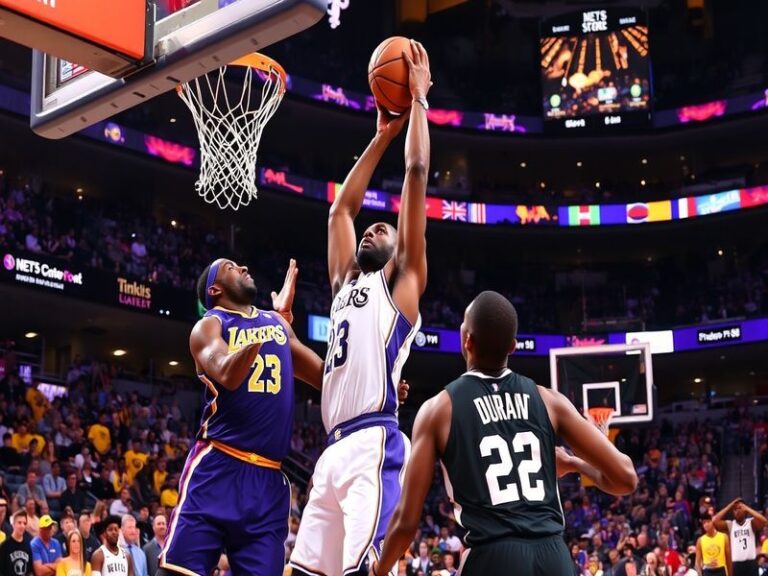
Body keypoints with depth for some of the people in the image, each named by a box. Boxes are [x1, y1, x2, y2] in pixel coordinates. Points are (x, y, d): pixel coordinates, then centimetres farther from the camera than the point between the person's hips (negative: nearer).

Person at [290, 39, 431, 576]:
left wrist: (418, 98, 12)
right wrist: (382, 136, 35)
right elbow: (342, 208, 33)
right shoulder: (346, 281, 27)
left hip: (374, 445, -8)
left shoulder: (402, 281, 9)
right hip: (336, 449, 8)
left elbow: (417, 174, 5)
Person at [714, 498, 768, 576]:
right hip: (736, 564, 1)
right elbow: (714, 521, -11)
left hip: (751, 562, -1)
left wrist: (746, 508, -12)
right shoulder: (729, 525, 6)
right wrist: (729, 506, -4)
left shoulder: (751, 523, 3)